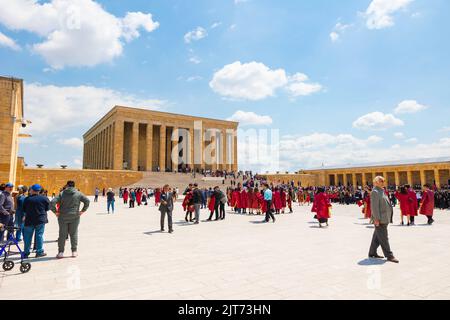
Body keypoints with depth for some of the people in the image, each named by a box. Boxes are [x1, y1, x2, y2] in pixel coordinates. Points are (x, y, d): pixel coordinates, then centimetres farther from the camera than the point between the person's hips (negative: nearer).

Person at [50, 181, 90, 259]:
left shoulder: (61, 194, -1)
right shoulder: (78, 194, 0)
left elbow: (52, 203, -10)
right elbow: (87, 201, -7)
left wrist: (55, 211, -1)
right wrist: (83, 210, 0)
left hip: (63, 217, 0)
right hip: (75, 217, 0)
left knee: (62, 234, 9)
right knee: (74, 233, 8)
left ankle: (61, 252, 13)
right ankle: (74, 252, 13)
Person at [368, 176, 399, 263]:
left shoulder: (381, 191, 17)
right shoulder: (375, 192, -13)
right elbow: (374, 206, -19)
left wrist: (388, 218, 21)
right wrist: (376, 219, -22)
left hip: (384, 219, 10)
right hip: (380, 220, -10)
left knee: (377, 237, 15)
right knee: (383, 238, -4)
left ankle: (372, 253, 24)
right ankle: (389, 255, 1)